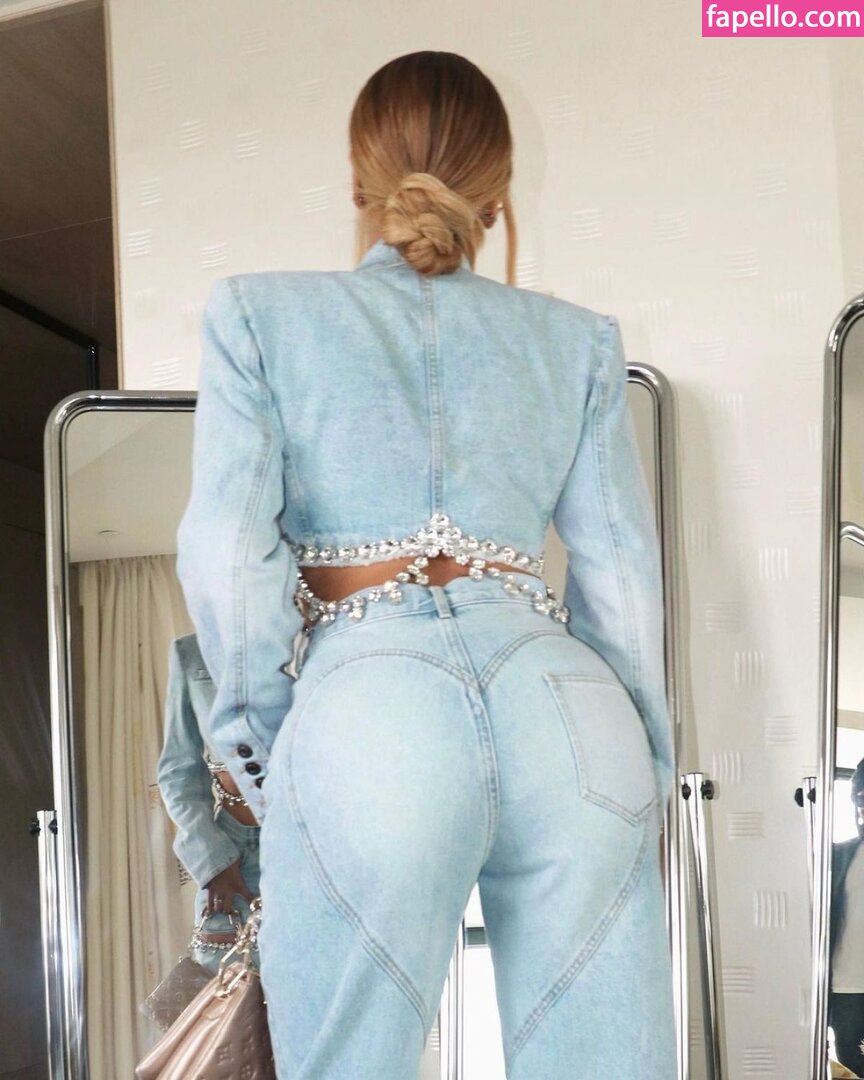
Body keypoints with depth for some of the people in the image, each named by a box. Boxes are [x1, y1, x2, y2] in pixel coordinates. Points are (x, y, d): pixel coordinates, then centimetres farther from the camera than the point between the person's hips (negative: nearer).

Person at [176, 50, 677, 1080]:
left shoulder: (258, 310, 11)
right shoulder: (578, 336, 17)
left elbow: (228, 555, 0)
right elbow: (623, 575, 12)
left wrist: (266, 732, 14)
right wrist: (643, 775, 21)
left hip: (369, 698, -2)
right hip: (564, 699, 3)